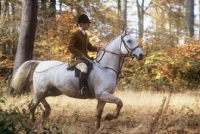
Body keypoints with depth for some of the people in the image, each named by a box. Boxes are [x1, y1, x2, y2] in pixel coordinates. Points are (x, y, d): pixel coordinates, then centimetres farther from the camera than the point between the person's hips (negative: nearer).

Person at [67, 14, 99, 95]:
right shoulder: (74, 33, -10)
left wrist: (97, 49, 3)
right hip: (76, 58, -10)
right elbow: (70, 47, -18)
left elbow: (89, 47, 23)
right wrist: (80, 54, -25)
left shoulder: (85, 35, 18)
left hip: (85, 58, 10)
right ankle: (83, 88, -38)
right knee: (84, 68, -37)